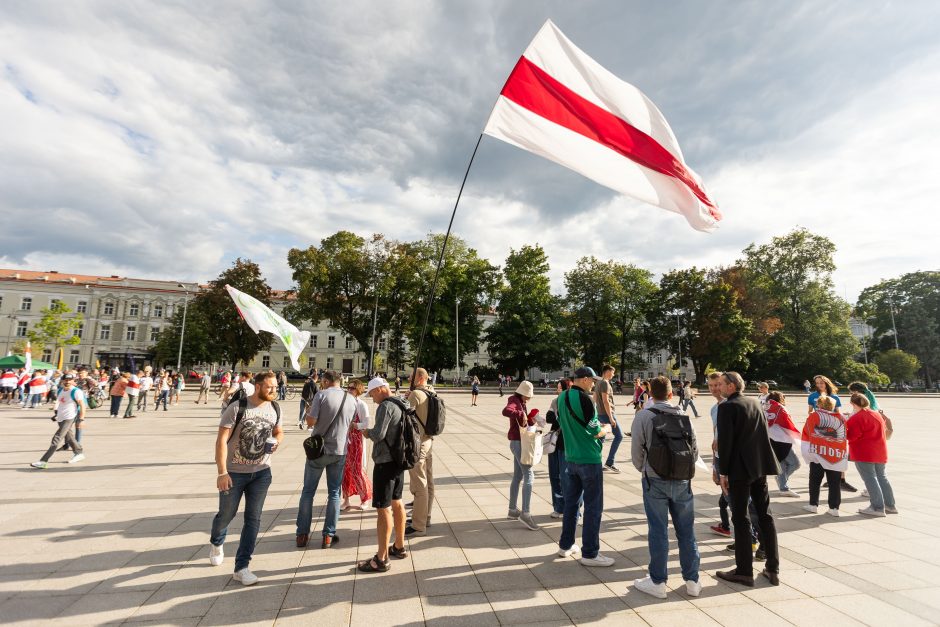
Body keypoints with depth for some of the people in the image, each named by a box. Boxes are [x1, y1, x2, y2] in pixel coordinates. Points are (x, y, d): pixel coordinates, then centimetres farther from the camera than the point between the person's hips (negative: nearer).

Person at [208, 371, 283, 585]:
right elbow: (221, 440, -16)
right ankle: (216, 543, 50)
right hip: (234, 472, -3)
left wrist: (277, 442, -10)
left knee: (253, 519, 3)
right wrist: (222, 472, -20)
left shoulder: (275, 409, -3)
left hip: (261, 472, 3)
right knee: (226, 514, 16)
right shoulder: (237, 408, -18)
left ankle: (241, 567, 17)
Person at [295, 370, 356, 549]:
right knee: (334, 493, 11)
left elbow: (310, 422, -14)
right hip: (340, 450, 3)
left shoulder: (321, 395, -11)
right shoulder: (352, 400, 2)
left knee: (308, 491, 13)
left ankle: (302, 534, 19)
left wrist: (309, 411, 5)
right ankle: (328, 536, 14)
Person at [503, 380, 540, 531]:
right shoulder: (514, 401, -14)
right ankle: (525, 513, -11)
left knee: (517, 477, 15)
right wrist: (521, 414, -30)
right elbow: (506, 411, -38)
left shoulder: (522, 403, 15)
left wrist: (531, 420, -3)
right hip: (518, 443, -10)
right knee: (529, 476, -12)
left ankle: (512, 510, 25)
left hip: (520, 442, 10)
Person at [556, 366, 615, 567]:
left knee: (571, 502, 17)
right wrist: (606, 429, 5)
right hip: (589, 459, -8)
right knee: (593, 507, 4)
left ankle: (566, 545, 27)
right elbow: (595, 432, -17)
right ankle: (590, 553, 12)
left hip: (571, 458, 8)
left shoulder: (562, 397, 5)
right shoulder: (583, 398, -19)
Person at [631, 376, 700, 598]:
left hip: (655, 481, -3)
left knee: (658, 531, 6)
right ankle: (692, 580, 26)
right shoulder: (684, 417, 1)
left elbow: (636, 451, -7)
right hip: (682, 481, 3)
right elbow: (694, 450, 6)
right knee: (686, 530, 14)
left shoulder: (643, 416, -9)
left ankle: (657, 582, 16)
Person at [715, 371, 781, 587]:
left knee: (740, 519, 2)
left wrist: (723, 473, -10)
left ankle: (744, 571, 9)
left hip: (740, 469, -7)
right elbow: (764, 436, 13)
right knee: (765, 515, 15)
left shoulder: (727, 407, -14)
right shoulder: (755, 404, 9)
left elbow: (725, 442, -17)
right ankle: (773, 569, 23)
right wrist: (762, 465, 20)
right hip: (760, 466, 7)